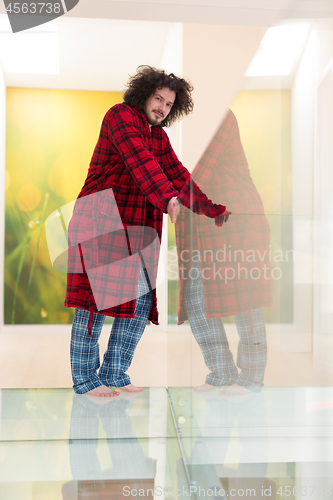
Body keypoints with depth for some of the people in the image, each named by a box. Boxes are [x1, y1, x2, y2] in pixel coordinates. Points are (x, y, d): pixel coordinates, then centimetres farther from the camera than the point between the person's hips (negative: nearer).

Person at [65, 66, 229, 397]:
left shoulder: (159, 137, 22)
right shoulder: (121, 115, -3)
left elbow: (178, 176, 20)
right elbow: (140, 162, -20)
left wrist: (213, 209, 12)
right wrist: (168, 198, -33)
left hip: (137, 227, 8)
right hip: (102, 218, -7)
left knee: (142, 300, 1)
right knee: (97, 295, -7)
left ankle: (113, 373, 12)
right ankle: (84, 378, 3)